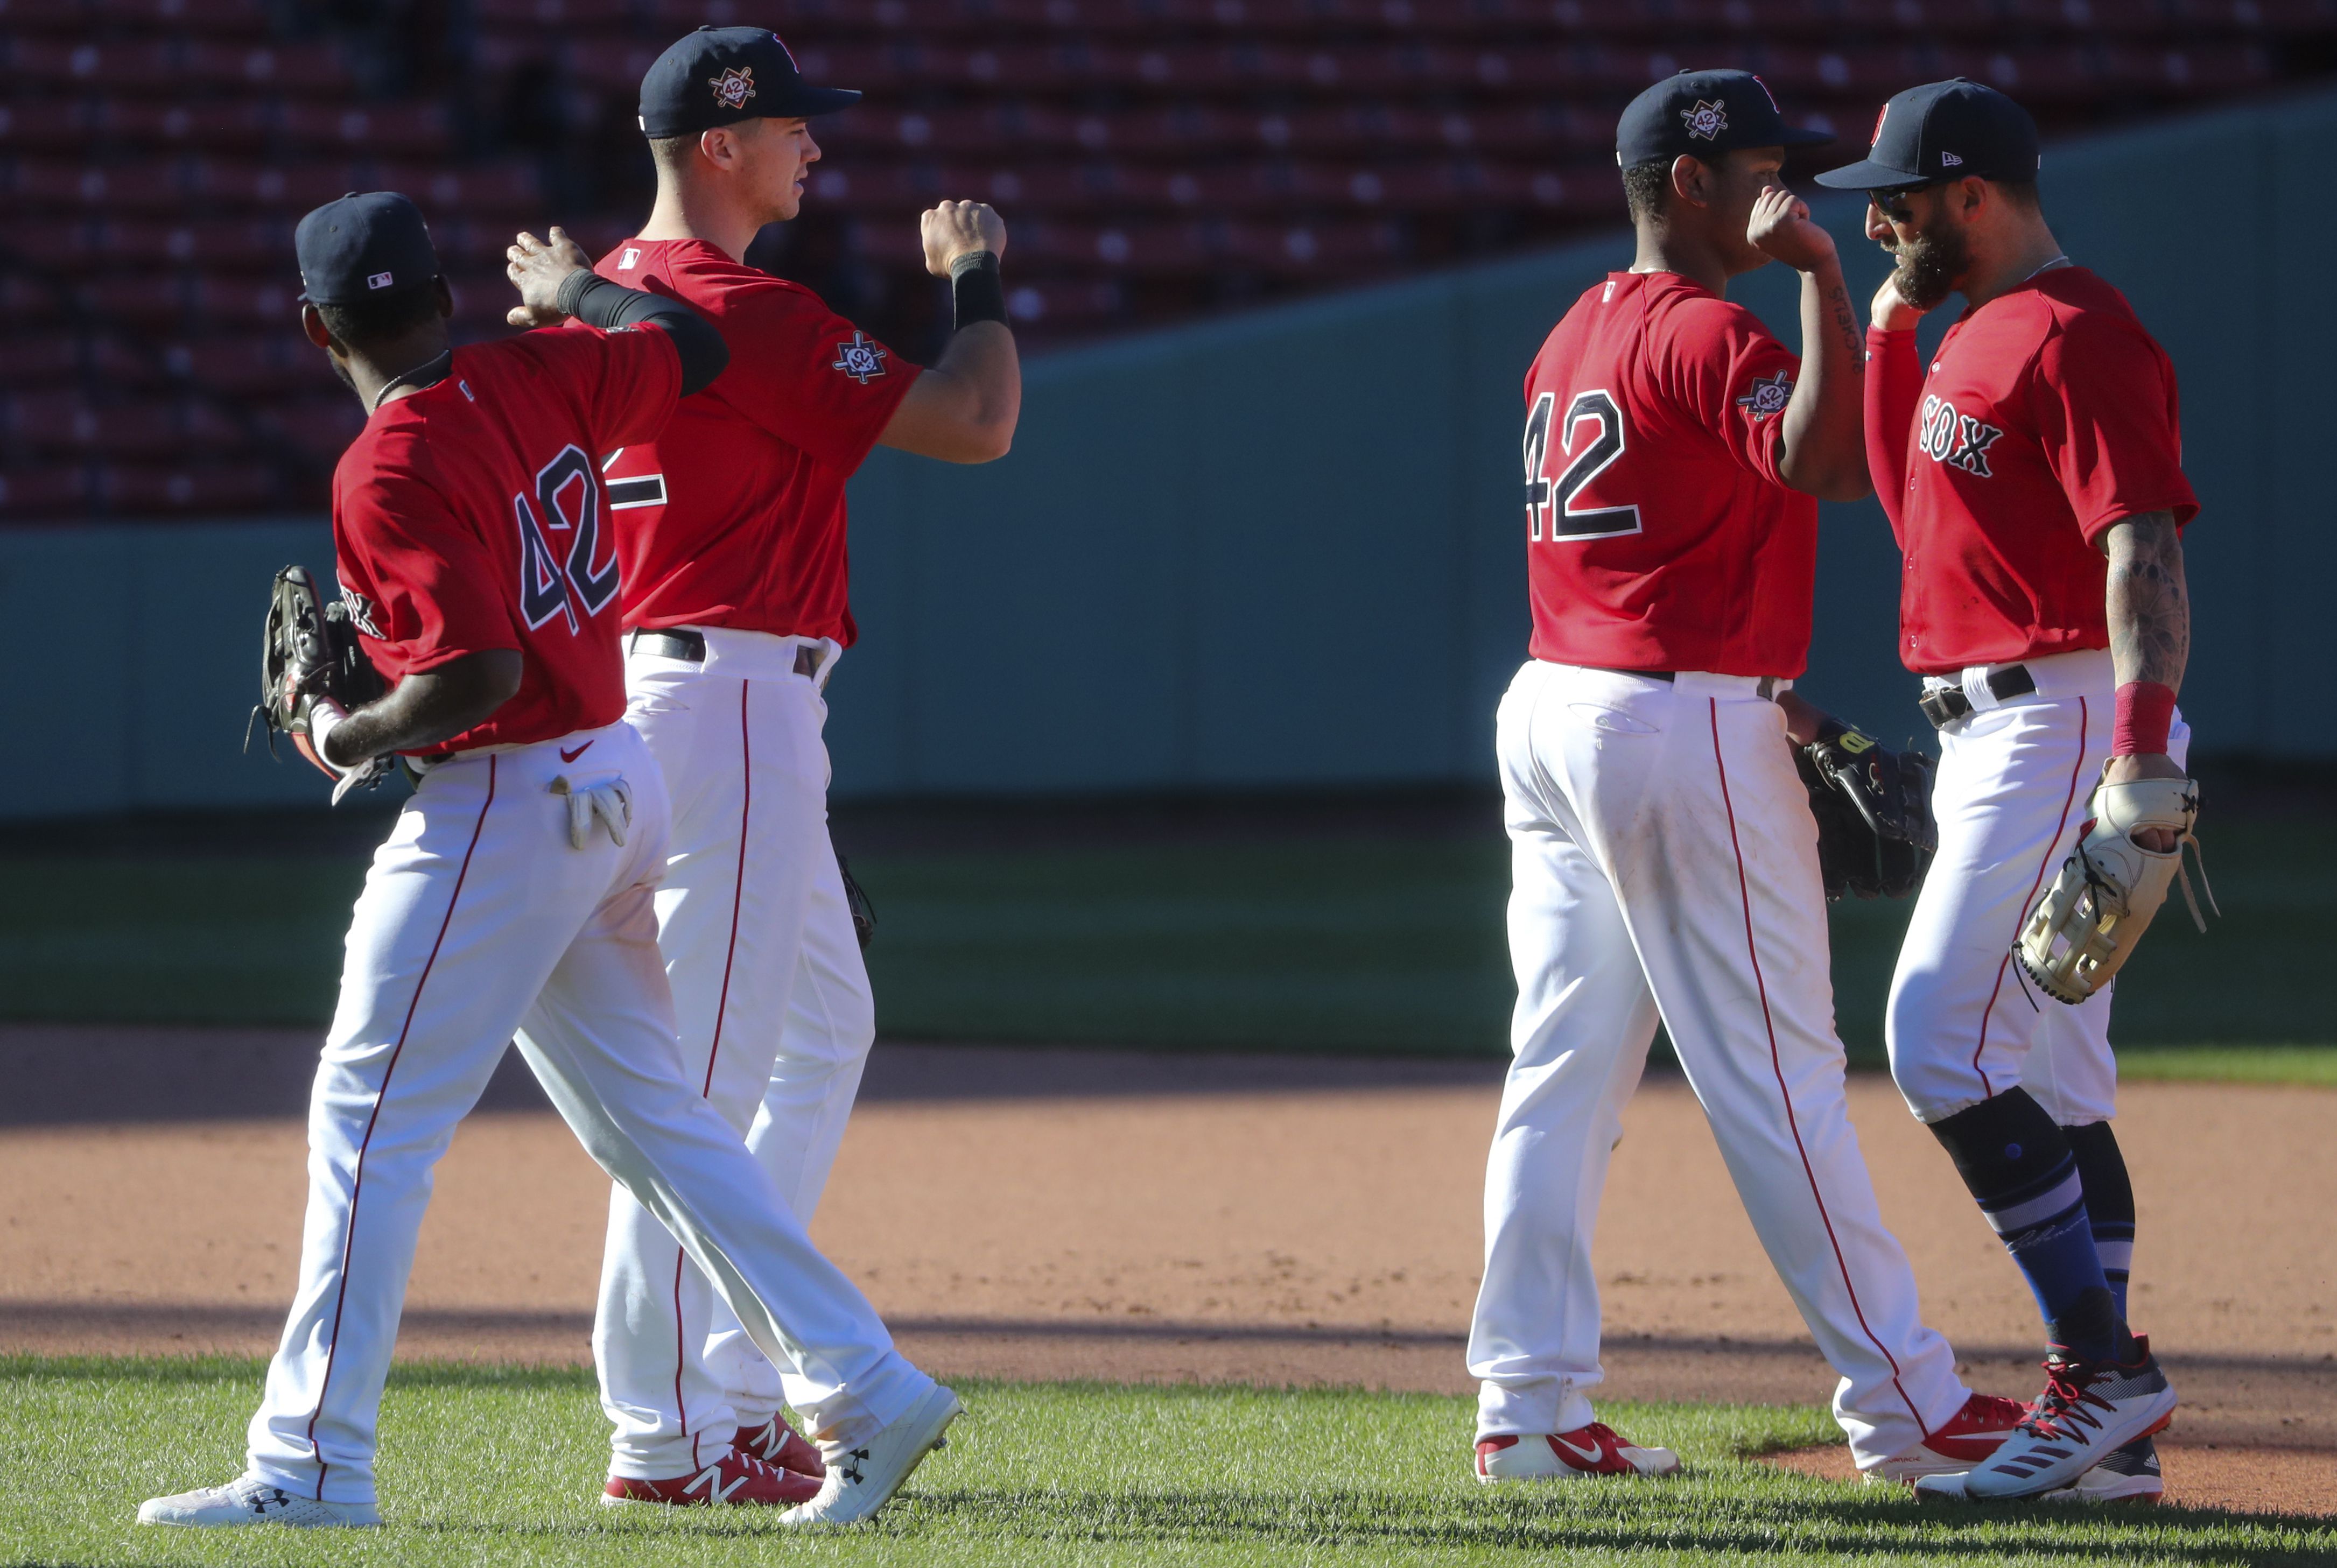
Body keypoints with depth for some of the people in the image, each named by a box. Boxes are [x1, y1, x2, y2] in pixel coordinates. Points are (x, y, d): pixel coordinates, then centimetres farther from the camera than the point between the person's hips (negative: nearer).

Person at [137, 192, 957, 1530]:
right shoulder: (544, 379, 4)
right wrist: (579, 290, 40)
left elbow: (477, 676, -26)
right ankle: (871, 1389, 15)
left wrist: (350, 739, -9)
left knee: (373, 1113, -4)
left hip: (502, 805, -8)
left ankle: (315, 1464, -4)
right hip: (621, 779, 8)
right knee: (649, 1109, 16)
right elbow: (693, 348, 23)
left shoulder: (392, 470, -19)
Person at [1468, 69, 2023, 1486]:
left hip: (1554, 715, 9)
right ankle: (1902, 1405, -1)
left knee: (1567, 1066, 6)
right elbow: (1825, 461, -32)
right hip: (1683, 735, -9)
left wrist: (1761, 693, 21)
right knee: (1779, 1077, -5)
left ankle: (1529, 1404, 4)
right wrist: (1819, 273, -27)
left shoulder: (1579, 335, 15)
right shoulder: (1706, 333, -14)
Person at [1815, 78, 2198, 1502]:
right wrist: (1887, 318, 17)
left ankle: (2106, 1367, -12)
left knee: (1943, 1045, -15)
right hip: (1987, 732, 11)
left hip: (2062, 723, -11)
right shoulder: (1972, 338, 17)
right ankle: (2109, 1430, 12)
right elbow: (1913, 503, 26)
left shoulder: (2078, 338, -15)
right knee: (2048, 1077, 10)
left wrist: (2143, 761, -34)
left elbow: (2146, 551, -24)